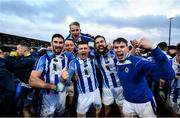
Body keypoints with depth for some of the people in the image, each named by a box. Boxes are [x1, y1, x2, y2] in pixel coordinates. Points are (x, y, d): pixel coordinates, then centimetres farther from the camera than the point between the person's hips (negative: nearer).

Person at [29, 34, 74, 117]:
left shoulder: (67, 57, -2)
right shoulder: (44, 58, -14)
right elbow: (32, 81, -21)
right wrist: (54, 87, -21)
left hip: (62, 94, 4)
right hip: (48, 96, -4)